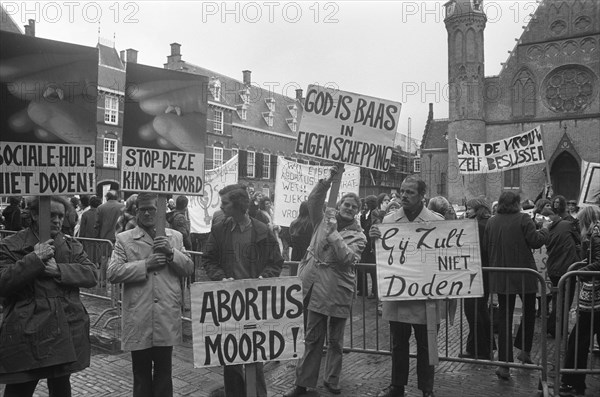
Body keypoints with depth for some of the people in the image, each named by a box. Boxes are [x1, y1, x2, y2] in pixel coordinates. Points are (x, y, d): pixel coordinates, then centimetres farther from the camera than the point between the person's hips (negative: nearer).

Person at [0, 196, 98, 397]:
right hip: (27, 336, -3)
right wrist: (34, 259, -21)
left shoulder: (72, 246, 8)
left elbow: (92, 274, -4)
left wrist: (58, 270, -17)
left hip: (66, 333, 3)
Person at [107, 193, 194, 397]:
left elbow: (189, 269, 5)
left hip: (166, 317, 2)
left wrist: (171, 252, -11)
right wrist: (145, 264, -15)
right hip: (139, 319, -1)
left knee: (164, 371, 15)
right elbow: (112, 273, -8)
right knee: (141, 374, 13)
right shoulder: (124, 239, 1)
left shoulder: (175, 237, 9)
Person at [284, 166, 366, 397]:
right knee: (312, 337, 8)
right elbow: (313, 202, -6)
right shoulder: (324, 219, 8)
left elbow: (347, 258, -15)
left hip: (339, 290, -1)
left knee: (335, 339, 11)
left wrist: (333, 233, -17)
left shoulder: (358, 235, 0)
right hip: (317, 285, 1)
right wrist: (327, 182, -16)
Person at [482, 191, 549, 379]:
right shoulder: (523, 219, -9)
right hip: (523, 275, -3)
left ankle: (504, 364, 6)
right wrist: (544, 229, 7)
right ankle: (524, 350, 23)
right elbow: (536, 241, -11)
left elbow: (485, 249, 6)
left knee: (504, 317, 7)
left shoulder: (491, 221, 3)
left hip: (500, 277, 3)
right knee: (529, 311, 21)